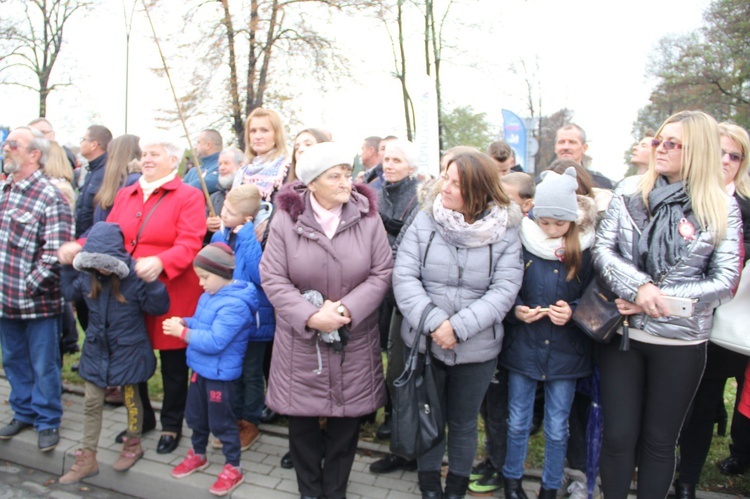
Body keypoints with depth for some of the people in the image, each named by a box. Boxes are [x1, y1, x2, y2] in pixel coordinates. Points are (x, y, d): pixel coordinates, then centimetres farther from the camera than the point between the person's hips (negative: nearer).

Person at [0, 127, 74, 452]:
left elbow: (56, 253, -18)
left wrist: (30, 287, -16)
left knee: (44, 366, 7)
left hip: (38, 302, -7)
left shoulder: (50, 198, -14)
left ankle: (48, 421, 24)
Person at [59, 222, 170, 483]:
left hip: (128, 349, -5)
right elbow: (70, 292, 14)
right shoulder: (87, 274, -7)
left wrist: (151, 282, -34)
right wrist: (67, 267, 3)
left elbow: (158, 307, -20)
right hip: (96, 349, 5)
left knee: (131, 398, 14)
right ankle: (87, 458, 26)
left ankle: (133, 445, 37)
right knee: (91, 403, 12)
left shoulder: (135, 274, -22)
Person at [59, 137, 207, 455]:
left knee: (172, 363, 8)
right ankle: (142, 418, 36)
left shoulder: (188, 196, -6)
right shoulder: (125, 195, 14)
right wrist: (79, 247, -7)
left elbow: (189, 244, -17)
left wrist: (160, 262, -34)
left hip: (170, 295, -5)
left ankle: (172, 425, 26)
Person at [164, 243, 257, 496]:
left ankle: (233, 469, 22)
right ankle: (198, 454, 45)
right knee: (195, 416, 24)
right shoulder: (209, 295, 3)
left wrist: (182, 333, -23)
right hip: (200, 368, 9)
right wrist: (184, 322, -5)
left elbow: (214, 341, -30)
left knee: (221, 422, 5)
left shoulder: (235, 305, -27)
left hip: (219, 374, -9)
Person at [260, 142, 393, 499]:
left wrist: (347, 308, -19)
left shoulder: (367, 217, -6)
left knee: (346, 421, 13)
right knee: (301, 421, 12)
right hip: (300, 340, 0)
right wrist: (310, 316, -20)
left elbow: (382, 272, -6)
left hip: (354, 341, 1)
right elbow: (273, 278, -9)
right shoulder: (286, 219, -8)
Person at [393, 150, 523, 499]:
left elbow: (504, 290, -13)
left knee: (464, 423, 17)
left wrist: (458, 327, -21)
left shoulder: (504, 232, -8)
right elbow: (404, 277, -11)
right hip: (424, 341, 1)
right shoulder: (424, 222, -7)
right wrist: (433, 322, -22)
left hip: (477, 348, 0)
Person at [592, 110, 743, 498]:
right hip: (622, 334, 1)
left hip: (681, 341, -1)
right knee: (618, 436, 8)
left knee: (659, 441, 14)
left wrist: (658, 299, -14)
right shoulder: (630, 196, 2)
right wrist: (639, 287, -22)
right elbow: (602, 249, -5)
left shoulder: (722, 210, -1)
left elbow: (724, 281, -4)